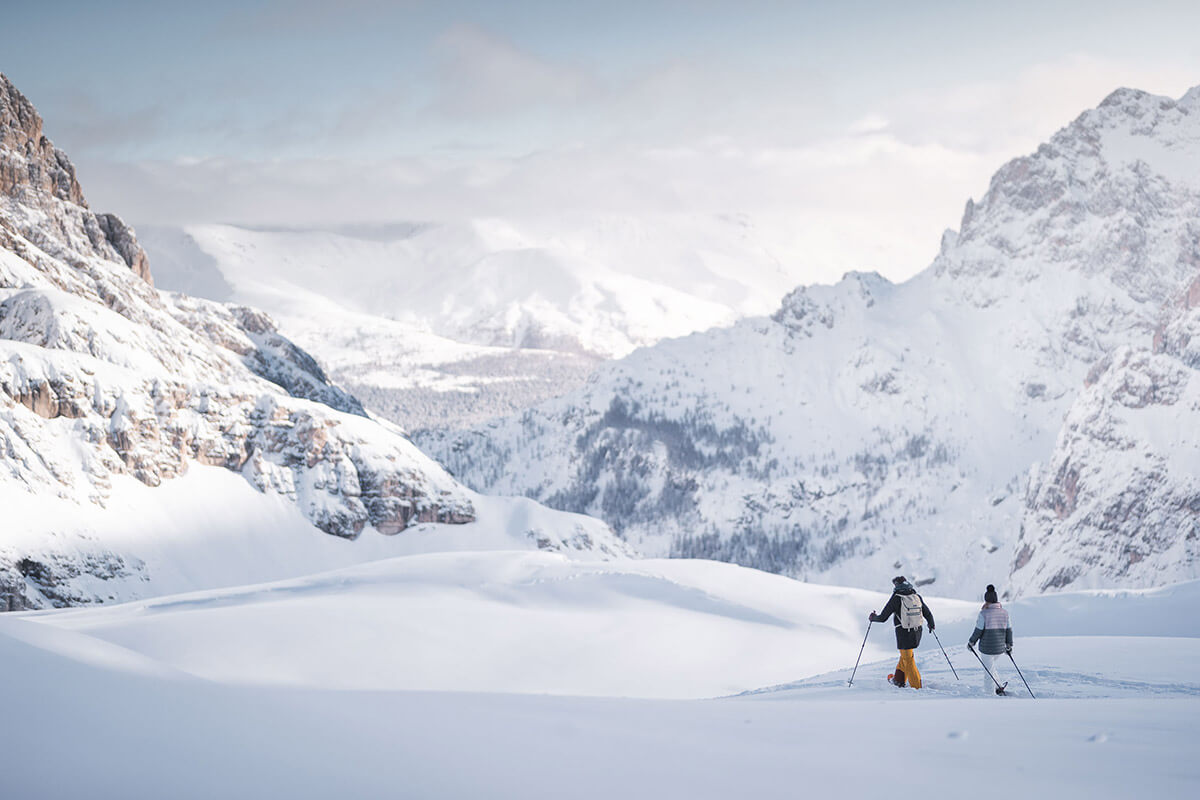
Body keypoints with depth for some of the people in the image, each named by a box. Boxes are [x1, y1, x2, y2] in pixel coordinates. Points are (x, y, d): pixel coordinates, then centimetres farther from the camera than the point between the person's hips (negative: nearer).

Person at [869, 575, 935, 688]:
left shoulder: (896, 599, -13)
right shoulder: (917, 597, -1)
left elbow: (882, 618, -10)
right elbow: (928, 614, 6)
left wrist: (873, 617, 11)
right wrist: (931, 625, 27)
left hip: (903, 634, -5)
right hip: (917, 632, 5)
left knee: (908, 660, 6)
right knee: (905, 653, 26)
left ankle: (916, 686, 6)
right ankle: (899, 679, 34)